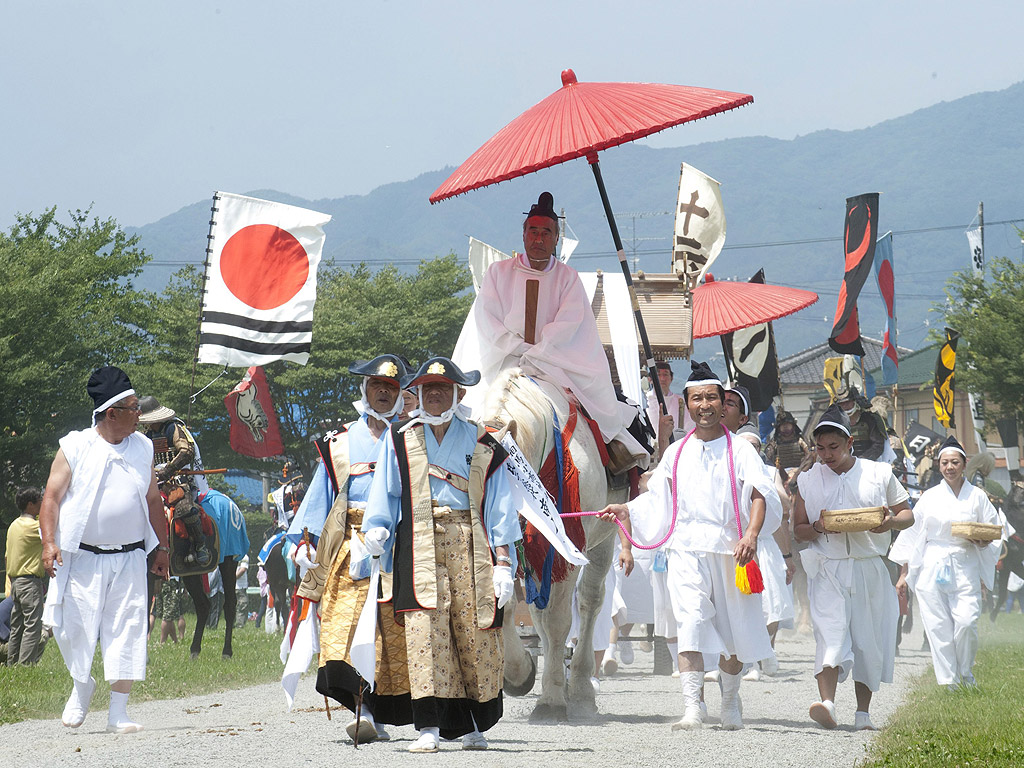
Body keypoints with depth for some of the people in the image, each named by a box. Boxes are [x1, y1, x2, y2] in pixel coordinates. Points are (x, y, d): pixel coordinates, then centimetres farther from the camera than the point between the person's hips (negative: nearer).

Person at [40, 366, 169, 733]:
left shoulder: (142, 448, 10)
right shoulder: (74, 448, -2)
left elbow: (153, 500, 18)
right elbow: (52, 497, -2)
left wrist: (161, 548, 16)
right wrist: (49, 542, -14)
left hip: (129, 559, 3)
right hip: (82, 559, -3)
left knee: (127, 633, -3)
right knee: (74, 628, -2)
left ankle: (118, 712, 3)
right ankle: (81, 686, 27)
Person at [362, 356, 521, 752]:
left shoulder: (482, 444, 11)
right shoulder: (400, 440, 14)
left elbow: (499, 508, 8)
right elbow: (385, 493, 11)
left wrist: (504, 563, 0)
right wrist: (377, 528, -10)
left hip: (470, 542, 0)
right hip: (419, 544, 0)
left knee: (475, 633, 0)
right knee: (425, 630, -13)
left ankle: (475, 726, 14)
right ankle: (429, 727, -16)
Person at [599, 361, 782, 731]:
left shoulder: (739, 449, 4)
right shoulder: (676, 453, 16)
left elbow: (760, 493, -9)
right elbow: (656, 500, 22)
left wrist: (751, 533, -26)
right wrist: (626, 510, 3)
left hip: (730, 549, -1)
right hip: (687, 548, 1)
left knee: (733, 629, 7)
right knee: (691, 622, -17)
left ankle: (730, 702, 28)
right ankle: (692, 707, -24)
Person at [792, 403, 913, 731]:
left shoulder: (878, 474, 5)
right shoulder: (808, 480, 8)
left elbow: (907, 514, 10)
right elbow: (798, 528, 11)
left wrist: (891, 522, -13)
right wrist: (817, 528, -12)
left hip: (870, 567, 1)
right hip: (828, 568, -1)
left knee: (868, 640, 4)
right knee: (830, 633, -19)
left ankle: (863, 713, 15)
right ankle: (827, 704, -32)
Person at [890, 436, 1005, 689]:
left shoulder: (977, 496, 7)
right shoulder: (929, 497, 9)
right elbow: (912, 535, 12)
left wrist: (983, 542, -13)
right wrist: (903, 574, 9)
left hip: (965, 569, -1)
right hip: (931, 569, 1)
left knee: (966, 623, -14)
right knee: (939, 627, -4)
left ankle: (966, 676, 10)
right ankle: (947, 683, 2)